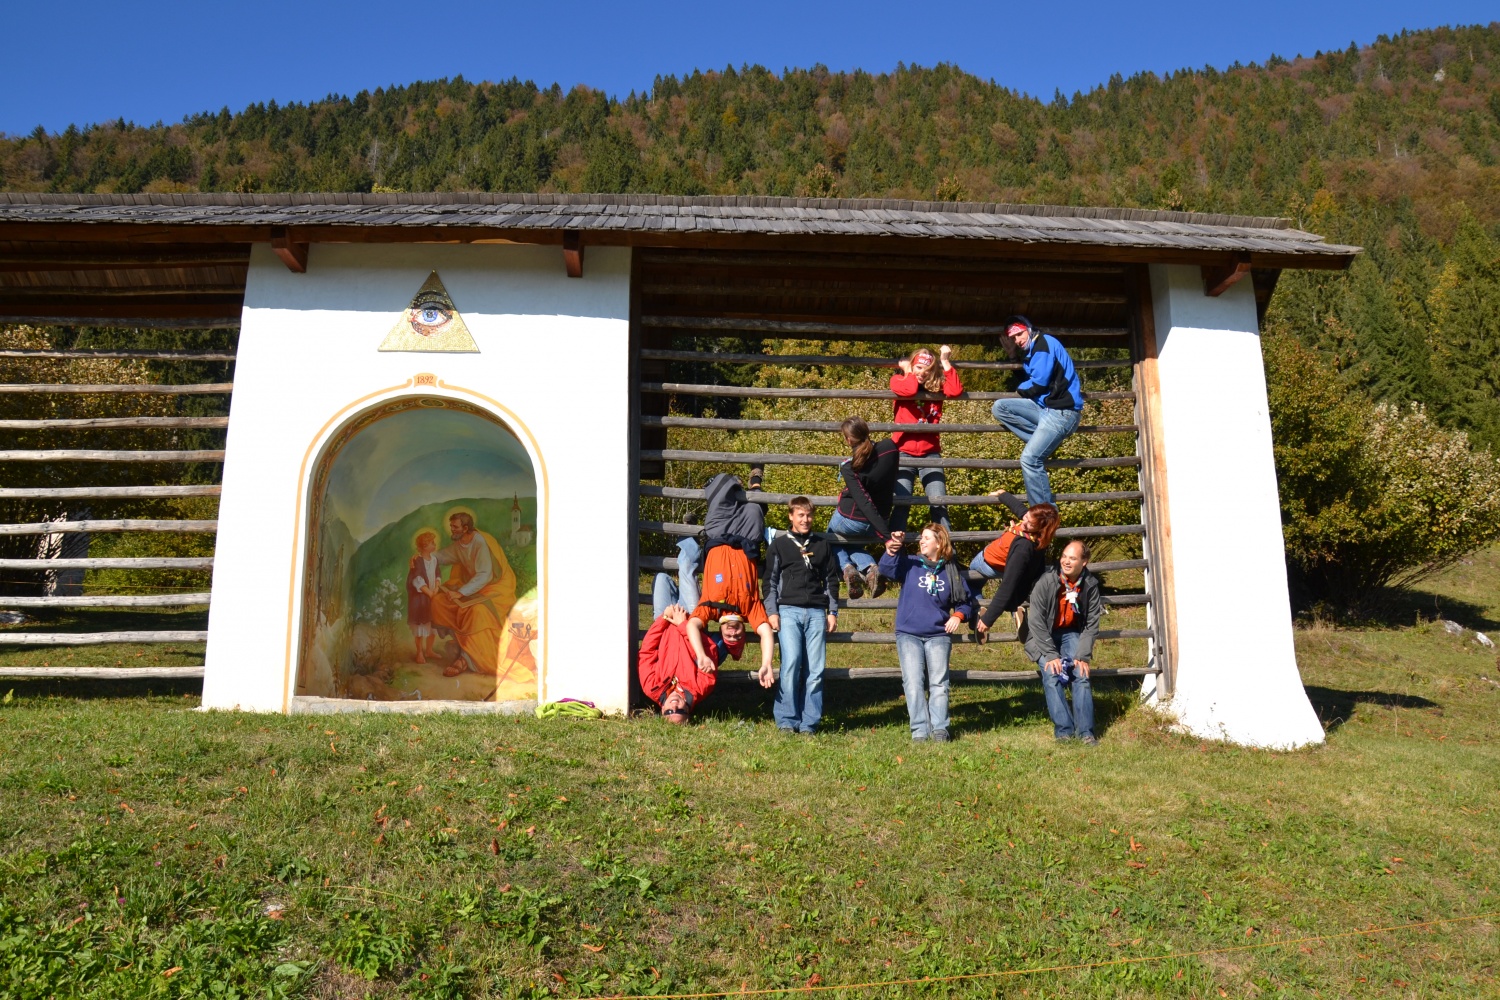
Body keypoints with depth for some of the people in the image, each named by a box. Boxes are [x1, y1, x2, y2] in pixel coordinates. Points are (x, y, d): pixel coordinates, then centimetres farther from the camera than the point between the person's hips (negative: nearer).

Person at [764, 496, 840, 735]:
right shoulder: (779, 544, 10)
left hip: (817, 612, 2)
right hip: (789, 610, -2)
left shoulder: (823, 545, 16)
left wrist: (832, 612, 12)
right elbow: (770, 580, 8)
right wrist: (772, 611, 0)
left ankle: (809, 722, 3)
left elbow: (831, 580, 19)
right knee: (791, 663, -14)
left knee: (815, 668, -3)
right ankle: (787, 720, -5)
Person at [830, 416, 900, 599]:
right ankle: (870, 567, 0)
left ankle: (847, 568, -3)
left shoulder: (848, 467, -23)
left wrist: (887, 535, -28)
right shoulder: (890, 447, -13)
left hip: (850, 521, -4)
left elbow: (865, 503, -28)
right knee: (850, 543, 32)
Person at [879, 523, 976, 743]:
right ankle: (920, 729, -3)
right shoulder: (910, 565, 5)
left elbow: (966, 601, 14)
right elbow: (886, 569, -12)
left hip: (938, 636, 0)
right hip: (908, 635, 0)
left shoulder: (952, 572, 8)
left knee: (939, 682, -3)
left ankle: (939, 728, 0)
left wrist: (958, 615, -6)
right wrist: (892, 550, -28)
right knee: (913, 682, -6)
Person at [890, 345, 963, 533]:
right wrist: (908, 369, -3)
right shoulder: (898, 380, 4)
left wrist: (945, 362, -6)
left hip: (930, 453, 2)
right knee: (901, 503, -13)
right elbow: (909, 390, -20)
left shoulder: (936, 386, 10)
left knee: (938, 504, -5)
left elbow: (956, 390, -11)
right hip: (904, 452, -2)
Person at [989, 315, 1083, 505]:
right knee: (999, 407, 3)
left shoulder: (1044, 344, -10)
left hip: (1061, 411, -10)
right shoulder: (1030, 352, 18)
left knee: (1030, 458, -19)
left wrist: (1020, 388, 5)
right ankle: (1044, 442, -2)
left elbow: (1037, 385, -13)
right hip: (1045, 407, 10)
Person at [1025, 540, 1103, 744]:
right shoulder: (1046, 582, -21)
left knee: (1081, 674, -16)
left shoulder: (1090, 585, -12)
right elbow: (1037, 622, -20)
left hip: (1071, 633, 2)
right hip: (1044, 636, -2)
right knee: (1052, 675, -21)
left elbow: (1091, 624, -6)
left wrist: (1083, 656, -15)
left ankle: (1085, 731, -13)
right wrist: (1051, 655, -22)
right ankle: (1064, 730, -18)